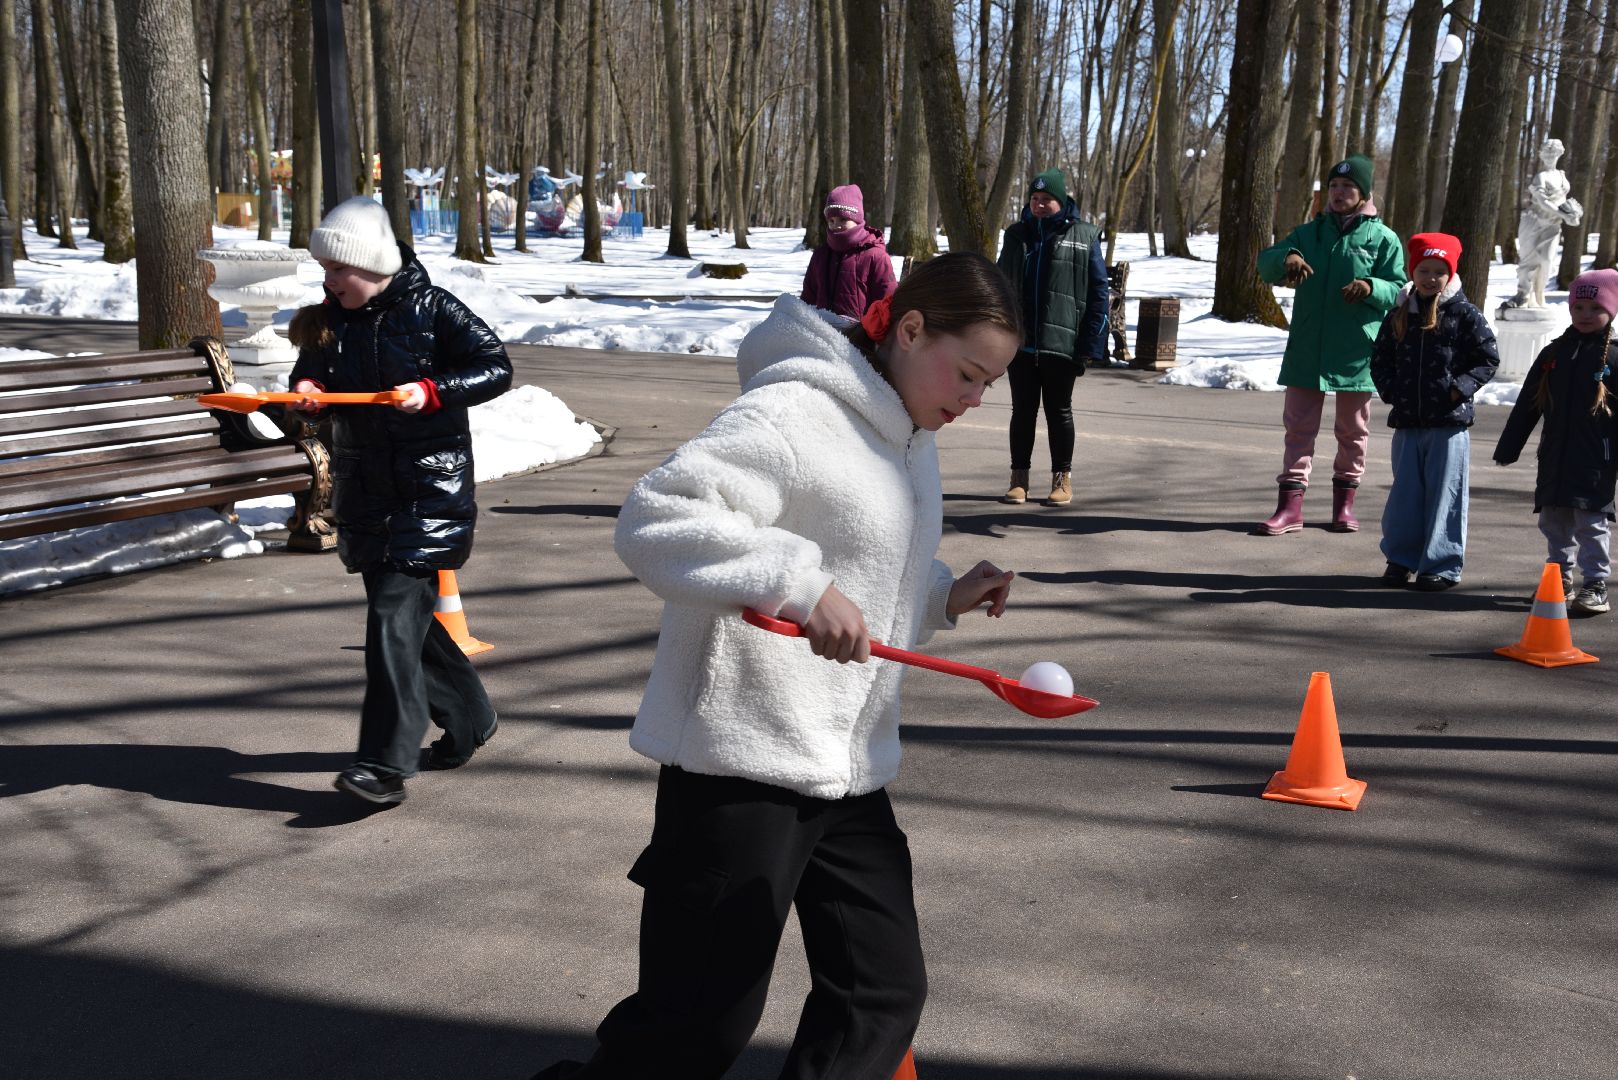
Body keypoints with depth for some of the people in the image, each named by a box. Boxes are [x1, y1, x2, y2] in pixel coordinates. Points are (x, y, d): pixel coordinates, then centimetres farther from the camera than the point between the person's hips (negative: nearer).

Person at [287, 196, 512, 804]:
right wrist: (305, 389, -11)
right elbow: (309, 376, 13)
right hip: (363, 491, 6)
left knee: (395, 615, -14)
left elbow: (496, 368, -8)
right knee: (411, 616, 12)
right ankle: (468, 719, 32)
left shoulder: (431, 309, -8)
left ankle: (386, 763, -12)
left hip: (431, 487, -6)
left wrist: (432, 390, -22)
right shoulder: (329, 319, 7)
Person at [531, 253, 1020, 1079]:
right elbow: (652, 521, -27)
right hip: (742, 763, -9)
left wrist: (945, 597, 6)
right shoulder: (793, 413, -16)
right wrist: (798, 583, -34)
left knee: (885, 993, 11)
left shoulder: (909, 436, 14)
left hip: (849, 766, 9)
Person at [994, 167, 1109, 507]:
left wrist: (1090, 344, -9)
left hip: (1060, 343, -3)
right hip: (1019, 341, 3)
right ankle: (1019, 476, 17)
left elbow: (1098, 292, -2)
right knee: (1022, 410, 8)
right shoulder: (1016, 234, 9)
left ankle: (1062, 478, 17)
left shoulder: (1084, 237, -1)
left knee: (1058, 411, 7)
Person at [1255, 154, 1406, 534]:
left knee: (1353, 430, 9)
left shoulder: (1383, 238, 2)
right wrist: (1287, 257, -21)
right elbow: (1266, 264, 2)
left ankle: (1345, 502, 23)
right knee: (1299, 427, 2)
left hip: (1357, 352, -2)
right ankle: (1290, 506, 3)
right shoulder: (1309, 233, 11)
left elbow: (1399, 289, -3)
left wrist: (1372, 287, -24)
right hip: (1306, 349, 2)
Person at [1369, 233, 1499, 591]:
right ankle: (1401, 558, 20)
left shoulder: (1465, 315, -2)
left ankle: (1442, 565, 8)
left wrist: (1461, 387, -11)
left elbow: (1488, 359, 0)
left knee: (1445, 494, 0)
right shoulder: (1399, 316, 10)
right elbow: (1380, 359, 17)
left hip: (1449, 424, -4)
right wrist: (1389, 389, 2)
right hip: (1407, 421, 4)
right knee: (1405, 493, 9)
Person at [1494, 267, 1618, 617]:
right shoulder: (1553, 354, 10)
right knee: (1554, 521, 11)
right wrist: (1508, 448, 13)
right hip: (1554, 457, 5)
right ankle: (1561, 577, 24)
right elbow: (1527, 404, 13)